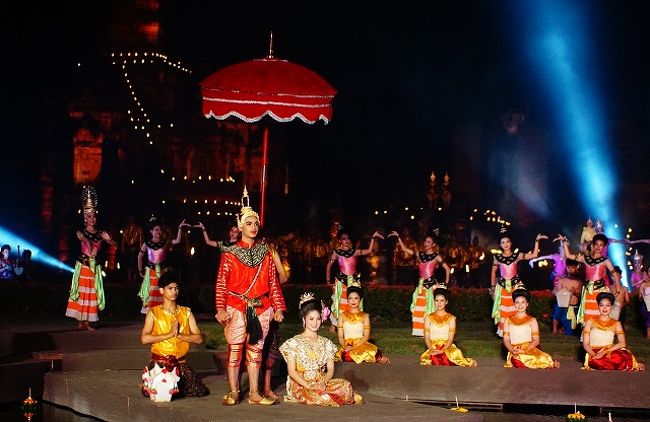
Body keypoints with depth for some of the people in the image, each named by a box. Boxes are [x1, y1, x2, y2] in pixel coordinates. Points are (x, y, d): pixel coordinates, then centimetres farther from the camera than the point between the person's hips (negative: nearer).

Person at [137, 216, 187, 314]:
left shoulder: (165, 242, 1)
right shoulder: (147, 243, 0)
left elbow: (178, 241, -12)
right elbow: (140, 257, 10)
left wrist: (180, 228, -19)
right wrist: (140, 271, 10)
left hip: (162, 271, 0)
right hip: (151, 271, 0)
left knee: (162, 294, -1)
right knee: (150, 293, 0)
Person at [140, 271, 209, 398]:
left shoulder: (186, 312, 9)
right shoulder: (153, 312, 1)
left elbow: (199, 338, 1)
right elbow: (144, 338, -13)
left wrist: (179, 335, -13)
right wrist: (169, 334, -16)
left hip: (180, 362, 2)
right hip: (159, 361, -2)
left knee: (199, 391, -16)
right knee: (149, 392, -26)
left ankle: (177, 386, 15)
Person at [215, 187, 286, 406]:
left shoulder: (265, 252, 10)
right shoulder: (230, 254, 0)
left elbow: (273, 281, 10)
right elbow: (221, 284, -4)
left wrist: (278, 307, 5)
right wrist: (221, 309, -14)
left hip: (261, 308, 3)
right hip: (236, 309, -3)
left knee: (256, 350, 7)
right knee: (235, 350, 0)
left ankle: (254, 394, 12)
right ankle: (233, 393, 8)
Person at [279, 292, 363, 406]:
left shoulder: (326, 343, 14)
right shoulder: (294, 342, 2)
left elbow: (330, 369, 8)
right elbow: (292, 371, -5)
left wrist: (323, 382, -15)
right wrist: (307, 385, -20)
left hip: (322, 383, 3)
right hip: (300, 384, -3)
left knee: (346, 385, -30)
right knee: (314, 395, -39)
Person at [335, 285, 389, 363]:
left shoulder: (365, 316, 9)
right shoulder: (342, 316, 11)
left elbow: (366, 336, 0)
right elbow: (340, 336, 7)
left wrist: (354, 347, -15)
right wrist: (345, 346, -15)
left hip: (361, 345, 1)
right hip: (347, 346, -1)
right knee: (347, 356, -38)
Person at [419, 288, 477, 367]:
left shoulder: (451, 318, 7)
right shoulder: (429, 317, 9)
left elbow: (451, 339, -1)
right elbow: (427, 338, 4)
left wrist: (442, 350, -19)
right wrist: (432, 349, -16)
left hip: (447, 348, -1)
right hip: (433, 349, 1)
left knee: (456, 353, -34)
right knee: (434, 358, -34)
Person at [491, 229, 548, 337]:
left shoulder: (517, 255, -1)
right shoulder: (497, 257, 0)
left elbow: (534, 255, -7)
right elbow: (493, 272, 12)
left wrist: (537, 241, -9)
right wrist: (493, 286, 11)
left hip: (516, 285, 0)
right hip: (502, 286, 0)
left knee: (516, 309, -3)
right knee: (502, 310, 4)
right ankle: (502, 331, 14)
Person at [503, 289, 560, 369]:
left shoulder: (532, 321, 8)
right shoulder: (508, 320, 11)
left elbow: (536, 340, 3)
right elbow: (506, 340, 7)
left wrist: (524, 350, -14)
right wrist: (513, 351, -13)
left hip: (529, 350, 0)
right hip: (515, 354, 0)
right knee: (518, 362, -37)